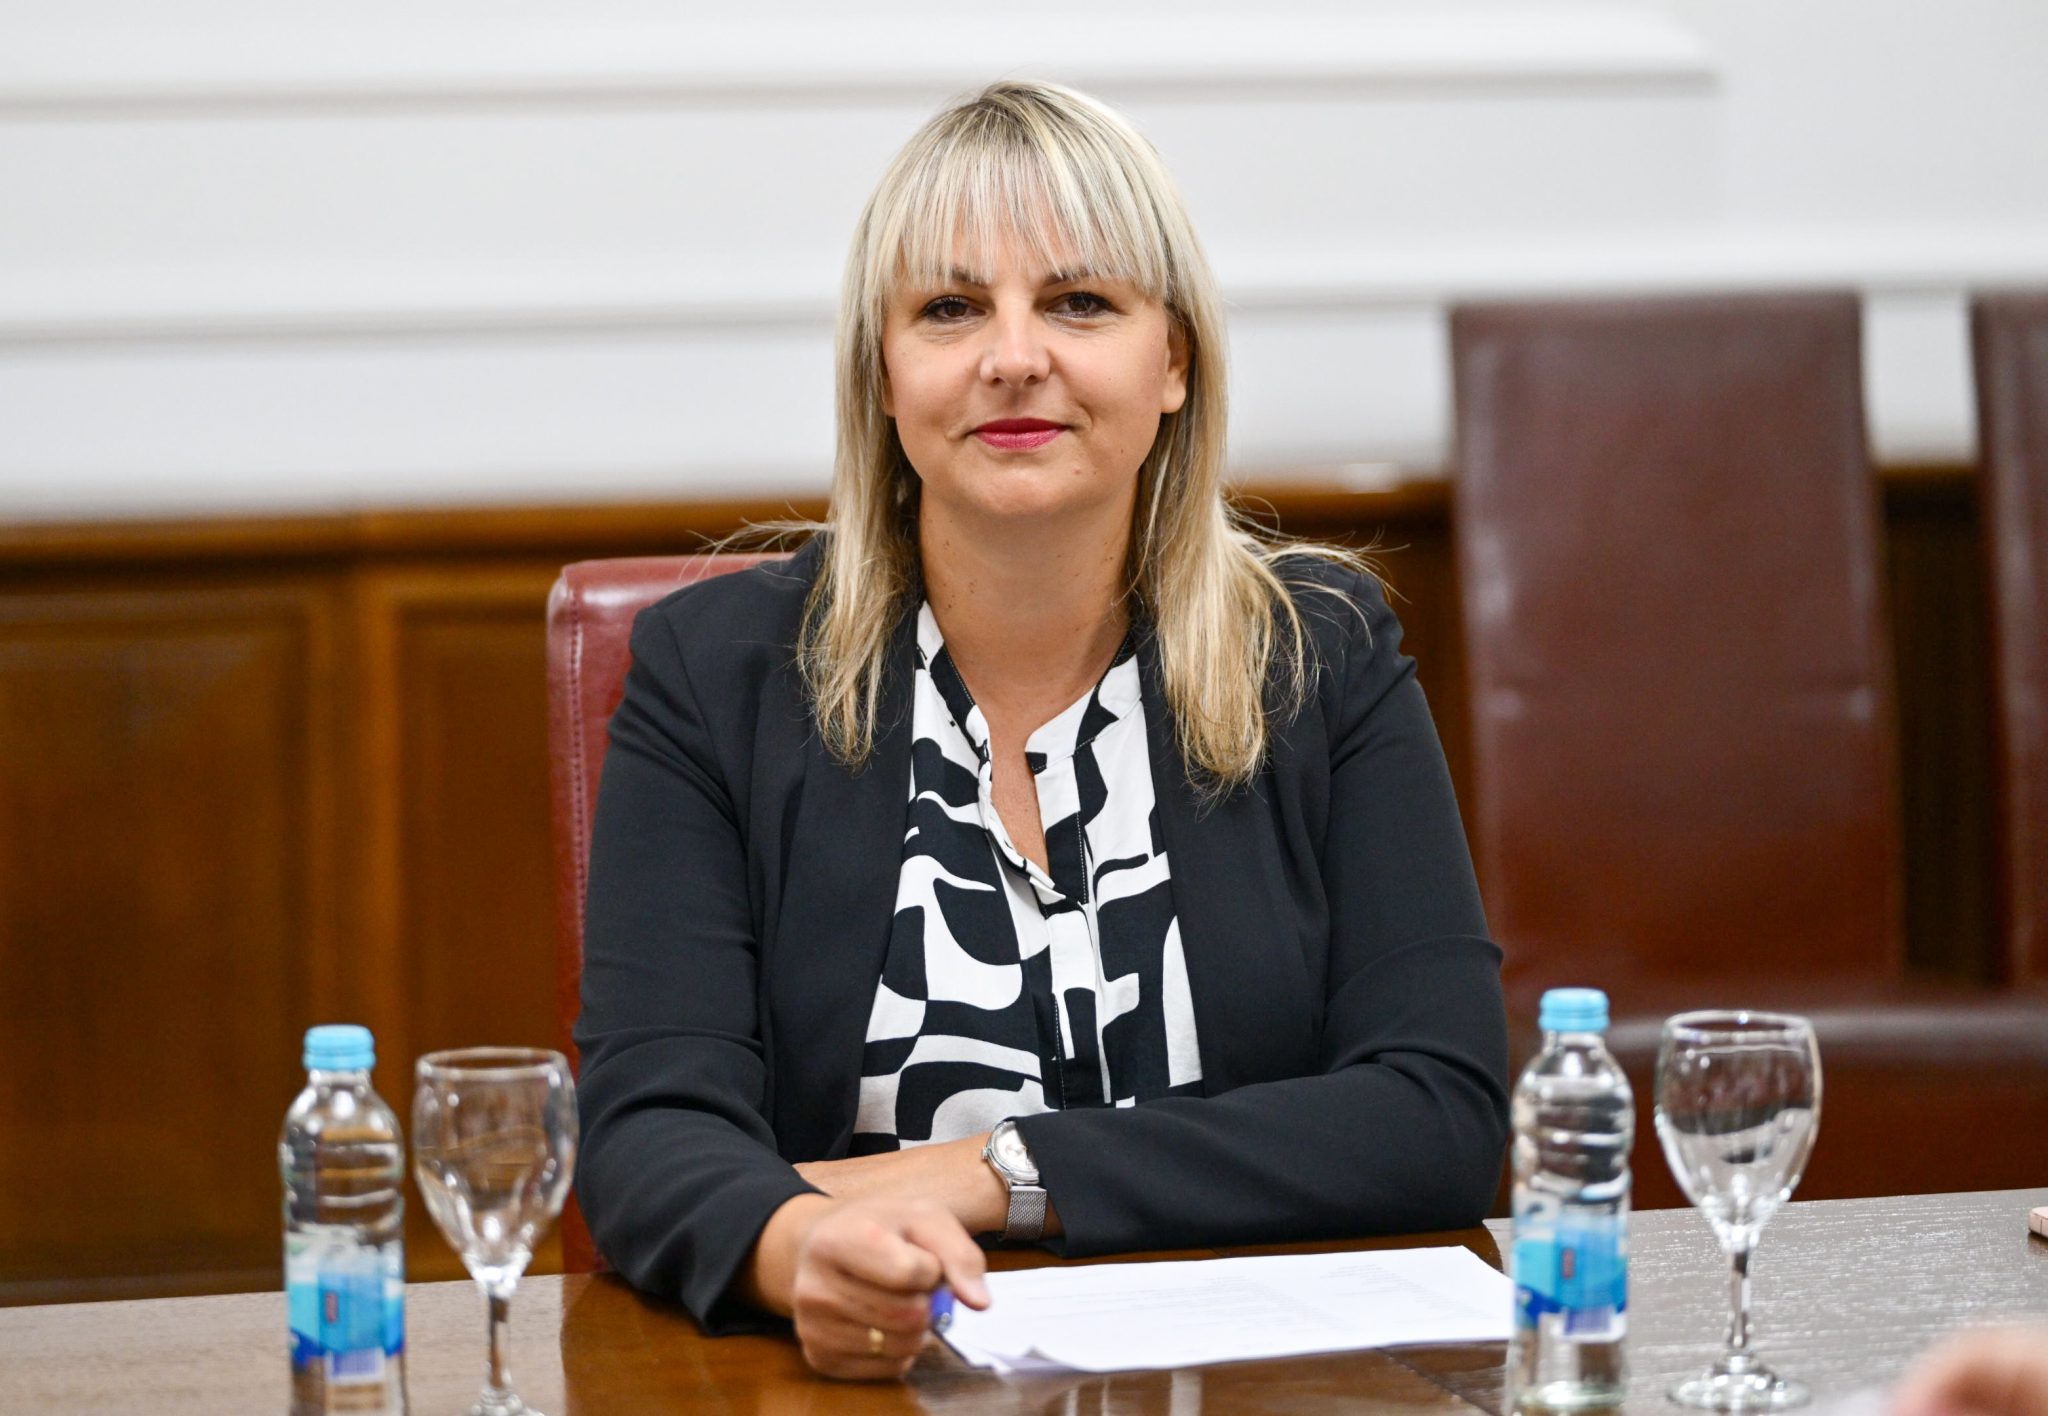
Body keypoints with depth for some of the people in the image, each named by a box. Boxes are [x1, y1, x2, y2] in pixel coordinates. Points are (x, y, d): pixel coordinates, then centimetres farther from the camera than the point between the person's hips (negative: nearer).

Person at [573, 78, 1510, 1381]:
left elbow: (1443, 1120, -5)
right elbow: (649, 1124, -8)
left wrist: (990, 1173, -12)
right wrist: (795, 1247, -31)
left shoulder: (1324, 657, 4)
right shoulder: (714, 673, 2)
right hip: (858, 1376, 0)